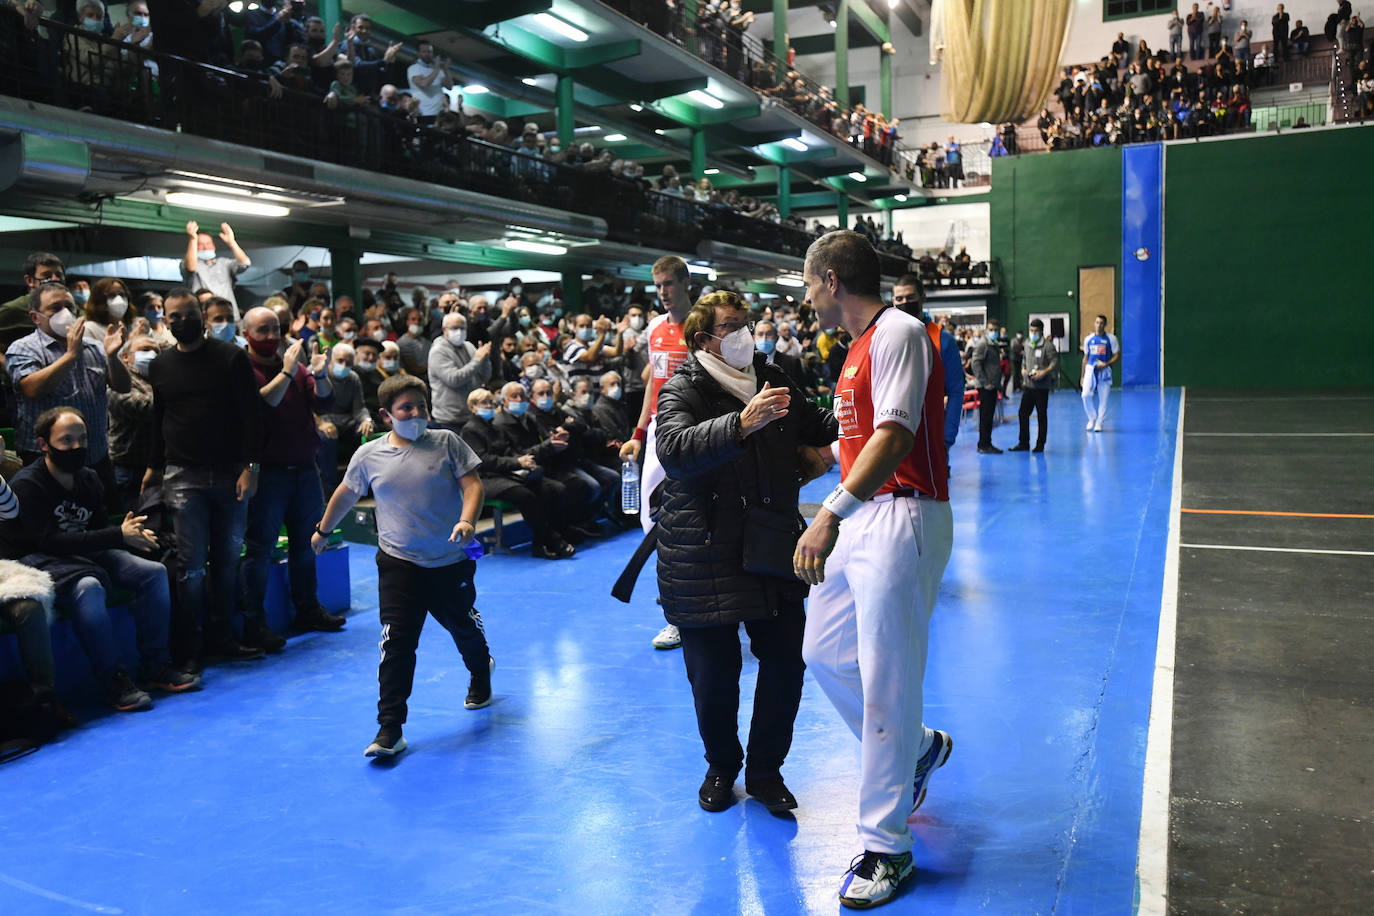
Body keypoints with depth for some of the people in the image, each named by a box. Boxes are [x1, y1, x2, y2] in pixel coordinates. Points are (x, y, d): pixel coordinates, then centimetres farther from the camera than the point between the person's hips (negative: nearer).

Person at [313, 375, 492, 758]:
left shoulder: (447, 442, -3)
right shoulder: (369, 456, 0)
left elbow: (472, 483, -7)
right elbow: (346, 495, 16)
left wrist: (467, 520, -25)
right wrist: (323, 530, 27)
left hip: (451, 561, 0)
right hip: (399, 564, 0)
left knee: (464, 626, 19)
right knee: (397, 642, -9)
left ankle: (481, 674, 52)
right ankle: (390, 729, -3)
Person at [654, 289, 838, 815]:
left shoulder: (770, 380, 10)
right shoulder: (682, 391, -8)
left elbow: (820, 429, 21)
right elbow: (675, 450, -28)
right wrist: (741, 424, -40)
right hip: (705, 559, -5)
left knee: (785, 663, 5)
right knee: (714, 673, 4)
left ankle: (765, 770, 26)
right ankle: (721, 767, 31)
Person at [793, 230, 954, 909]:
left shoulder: (898, 332, -13)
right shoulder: (859, 346, 17)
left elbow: (895, 434, -27)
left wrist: (832, 513, -36)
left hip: (903, 519, -10)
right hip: (859, 519, 10)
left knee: (886, 686, -4)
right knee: (824, 652, 16)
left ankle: (886, 849, 10)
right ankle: (916, 749, 38)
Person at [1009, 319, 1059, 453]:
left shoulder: (1048, 345, -8)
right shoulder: (1027, 343, 12)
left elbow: (1055, 362, -12)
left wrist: (1044, 372, -24)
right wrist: (1023, 369, 8)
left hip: (1042, 387, -6)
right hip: (1028, 385, 6)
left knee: (1041, 416, 2)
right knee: (1023, 413, 5)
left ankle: (1040, 444, 11)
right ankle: (1023, 443, 15)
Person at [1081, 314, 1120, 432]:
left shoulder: (1111, 338, -2)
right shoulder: (1088, 339, 7)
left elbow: (1117, 356, -1)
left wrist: (1106, 364, -17)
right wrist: (1083, 376, 13)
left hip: (1104, 371, -2)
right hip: (1090, 369, 2)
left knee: (1103, 398, 1)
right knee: (1086, 395, -14)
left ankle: (1099, 423, 15)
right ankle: (1092, 418, 7)